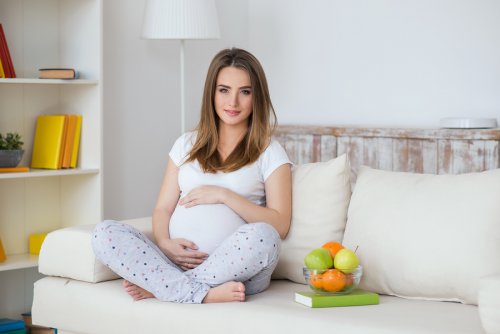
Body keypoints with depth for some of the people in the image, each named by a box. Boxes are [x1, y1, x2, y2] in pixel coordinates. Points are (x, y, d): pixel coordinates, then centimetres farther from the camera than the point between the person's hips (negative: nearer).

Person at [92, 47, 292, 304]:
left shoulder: (270, 153, 11)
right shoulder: (187, 144, 21)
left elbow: (279, 225, 0)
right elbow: (163, 208, 15)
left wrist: (224, 195, -8)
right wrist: (164, 243, -7)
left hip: (237, 269, -2)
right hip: (175, 262, 3)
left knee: (261, 236, -36)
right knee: (105, 233, -19)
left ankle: (155, 286, -23)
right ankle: (202, 294, -32)